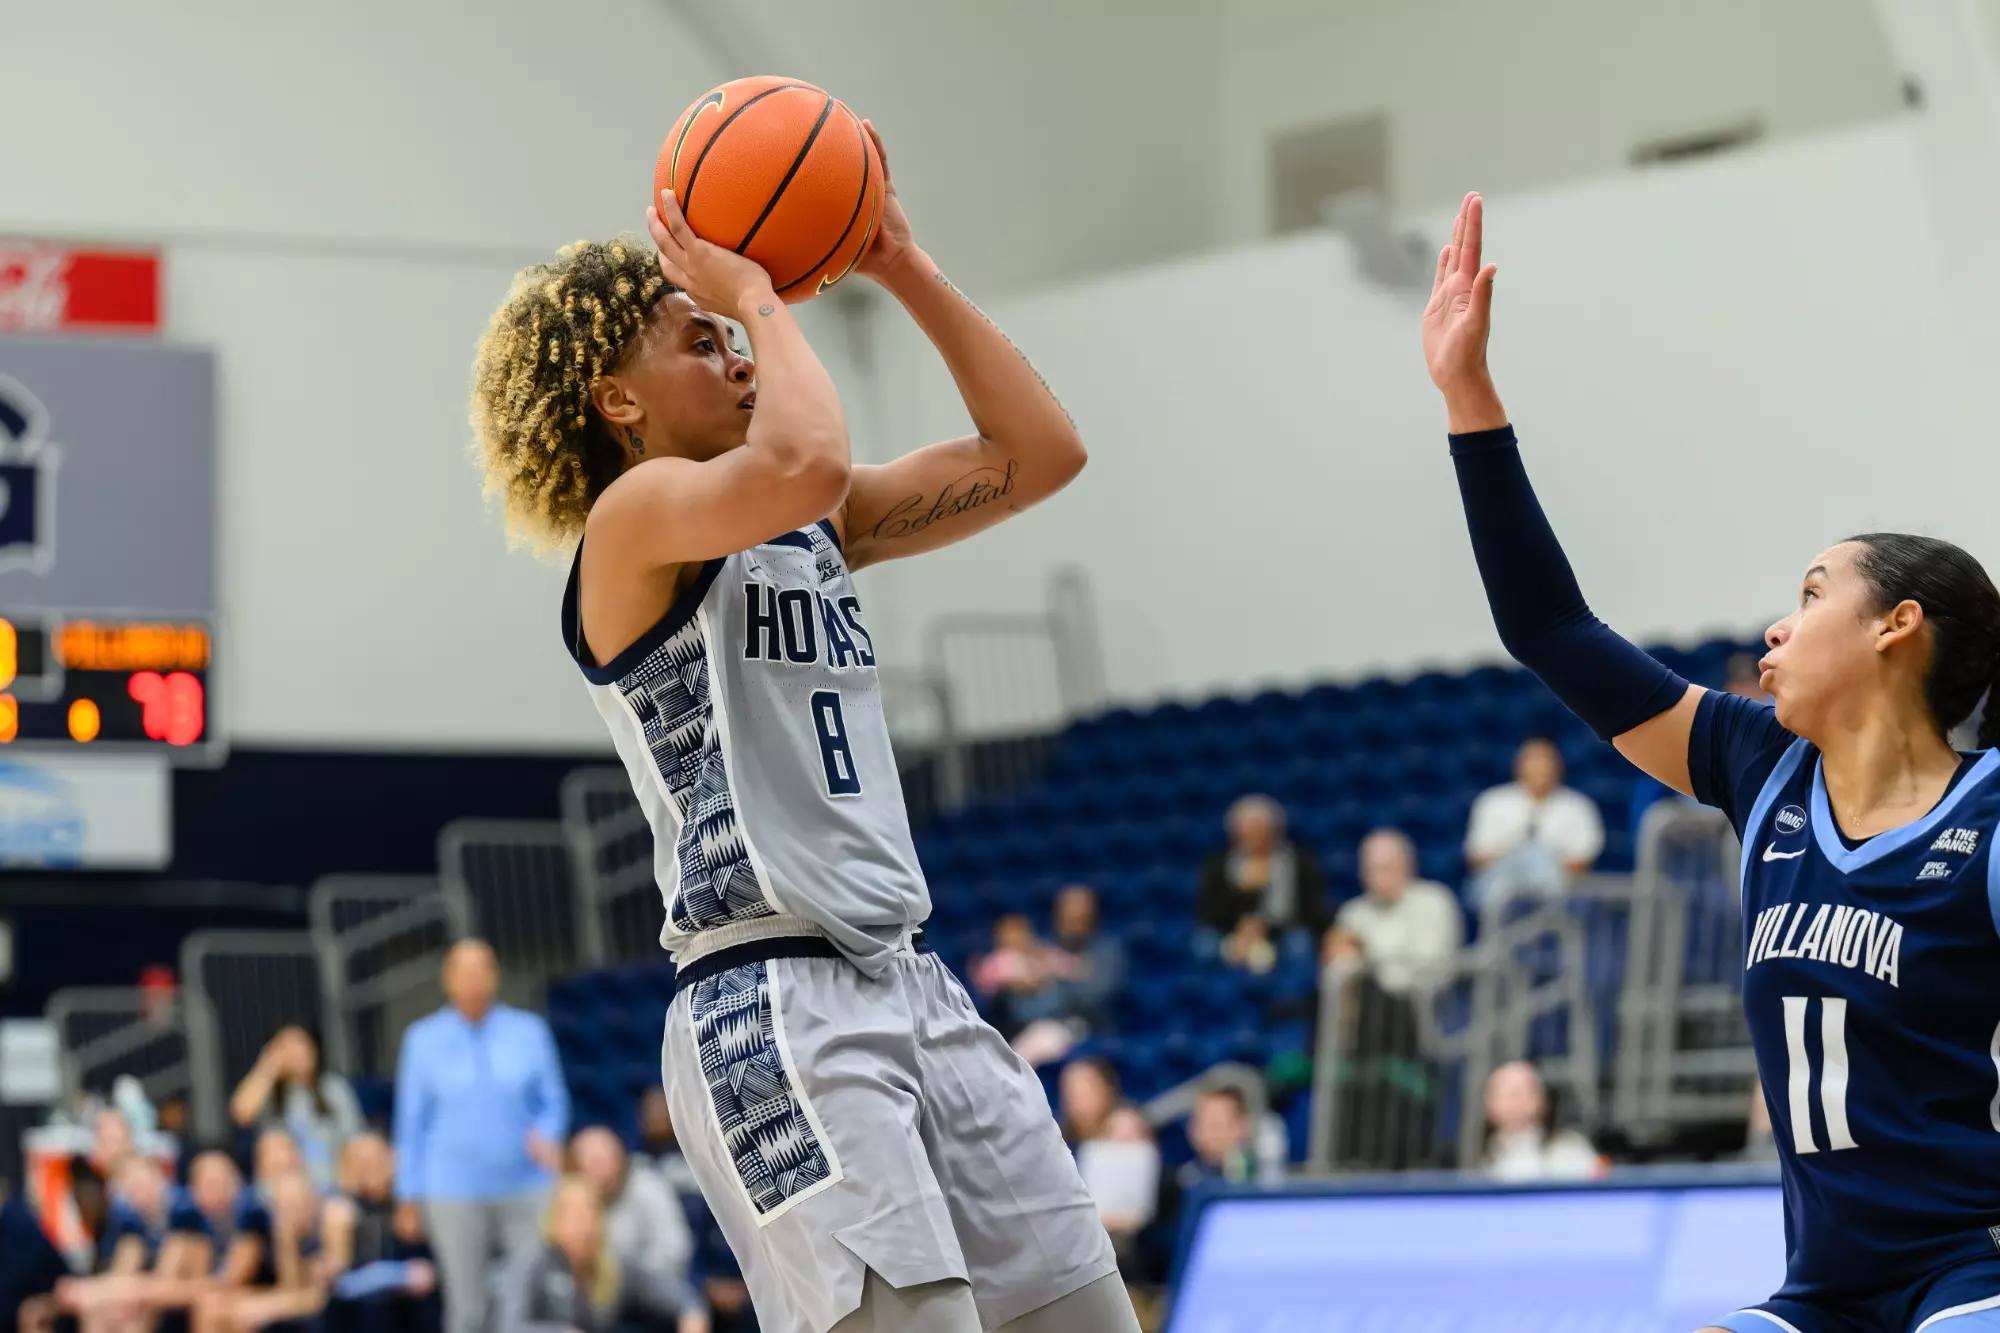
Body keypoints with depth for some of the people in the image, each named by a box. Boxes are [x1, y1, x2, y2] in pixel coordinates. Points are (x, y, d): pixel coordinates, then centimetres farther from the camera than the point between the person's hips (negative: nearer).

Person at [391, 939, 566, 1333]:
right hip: (455, 1192, -1)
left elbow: (554, 1100, 7)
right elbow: (412, 1121, 6)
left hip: (525, 1189, 1)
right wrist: (409, 1198, 4)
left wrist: (547, 1137, -16)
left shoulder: (529, 1031, 4)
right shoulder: (424, 1039, 4)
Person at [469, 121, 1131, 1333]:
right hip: (773, 1006, -8)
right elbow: (803, 461, -26)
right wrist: (756, 294, -9)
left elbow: (1038, 453, 16)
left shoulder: (815, 532, 19)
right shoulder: (633, 521, -5)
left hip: (911, 984, 9)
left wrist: (904, 268, 11)